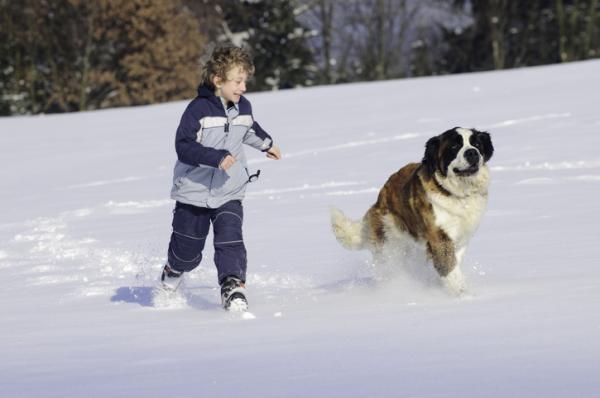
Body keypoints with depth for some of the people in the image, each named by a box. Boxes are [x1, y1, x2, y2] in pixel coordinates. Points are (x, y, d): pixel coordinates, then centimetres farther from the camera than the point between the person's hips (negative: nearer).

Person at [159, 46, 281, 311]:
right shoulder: (199, 109, -18)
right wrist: (216, 157, -36)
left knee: (230, 242, -18)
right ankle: (170, 279, 40)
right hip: (194, 191, -3)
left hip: (229, 193, 4)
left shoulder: (243, 107, 2)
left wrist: (266, 144, 44)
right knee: (187, 251, 11)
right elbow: (184, 146, -25)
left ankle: (233, 288, -18)